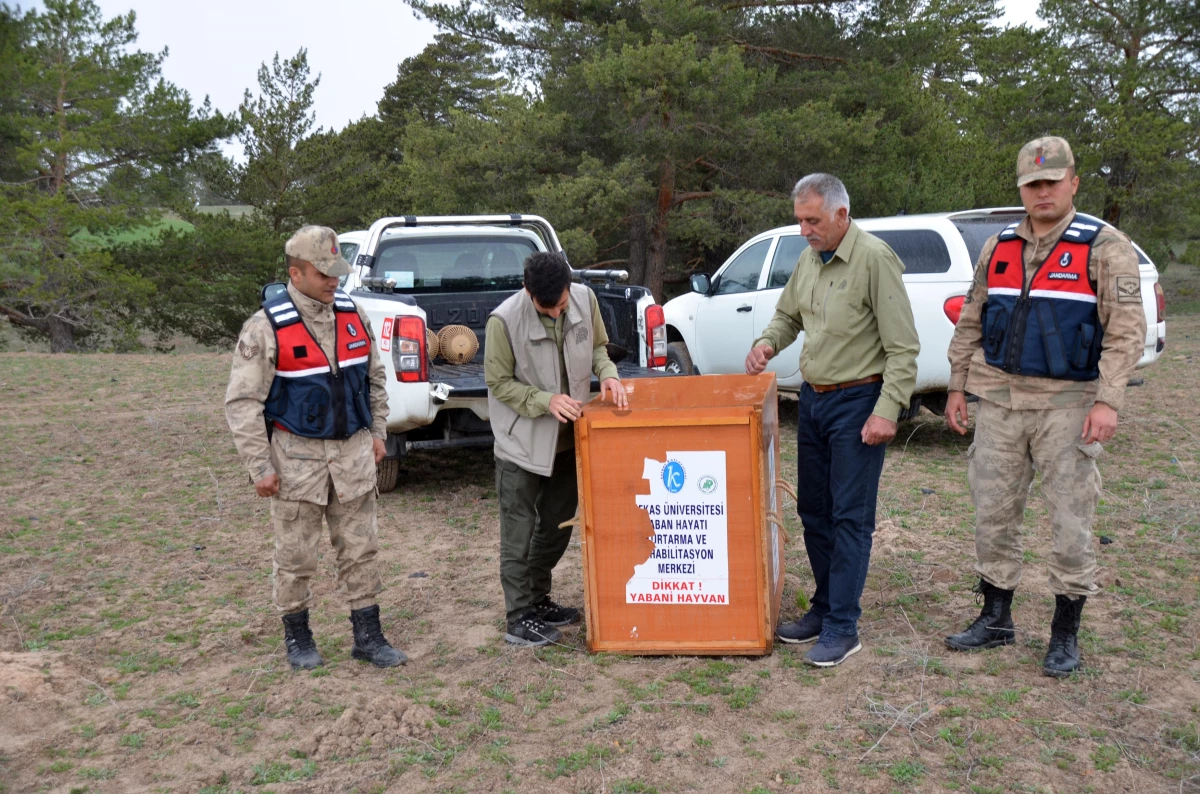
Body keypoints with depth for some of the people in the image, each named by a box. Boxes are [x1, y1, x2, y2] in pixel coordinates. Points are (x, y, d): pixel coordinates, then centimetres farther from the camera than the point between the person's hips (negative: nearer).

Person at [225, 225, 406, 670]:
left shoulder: (352, 314, 2)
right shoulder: (267, 327, -13)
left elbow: (374, 378, 14)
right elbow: (242, 403, -12)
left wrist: (377, 432, 11)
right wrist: (260, 467, -13)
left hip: (354, 450, 4)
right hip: (297, 455, -4)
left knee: (359, 549, 9)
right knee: (296, 555, 8)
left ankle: (367, 636, 20)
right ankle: (296, 636, 28)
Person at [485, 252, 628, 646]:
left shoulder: (585, 299, -7)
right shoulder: (504, 321, -22)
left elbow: (598, 346, 10)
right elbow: (499, 382, -13)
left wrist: (607, 374, -11)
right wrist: (546, 401, -25)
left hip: (568, 437, 6)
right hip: (522, 442, -6)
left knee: (557, 525, 17)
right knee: (519, 532, 2)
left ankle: (539, 601, 34)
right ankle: (519, 618, 14)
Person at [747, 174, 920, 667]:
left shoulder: (875, 259, -15)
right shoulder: (808, 260, 8)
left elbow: (903, 346, -16)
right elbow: (788, 315, 24)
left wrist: (887, 410, -21)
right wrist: (767, 343, 3)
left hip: (857, 401, -8)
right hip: (813, 398, 8)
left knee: (850, 516, -2)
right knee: (813, 510, 14)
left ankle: (842, 628, 6)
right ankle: (824, 607, 28)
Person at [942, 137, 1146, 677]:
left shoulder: (1105, 248, -3)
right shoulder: (997, 249, 10)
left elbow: (1127, 330, -9)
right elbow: (970, 324, 14)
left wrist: (1108, 400, -17)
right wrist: (958, 386, 11)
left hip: (1067, 404, -4)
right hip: (999, 401, 4)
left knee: (1071, 520, 1)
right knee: (993, 515, 9)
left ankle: (1066, 633, 17)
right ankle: (995, 619, 23)